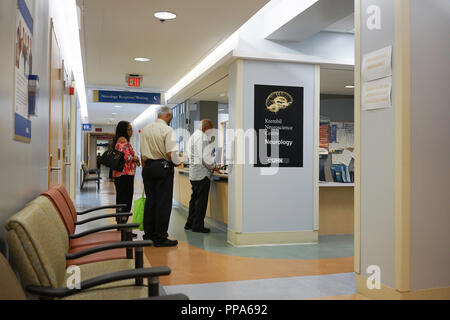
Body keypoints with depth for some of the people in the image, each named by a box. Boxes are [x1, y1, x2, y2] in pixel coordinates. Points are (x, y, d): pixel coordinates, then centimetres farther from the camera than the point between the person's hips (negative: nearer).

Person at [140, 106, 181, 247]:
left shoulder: (145, 129, 10)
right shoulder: (167, 130, -11)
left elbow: (142, 153, 13)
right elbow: (170, 154, -19)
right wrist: (177, 163, 0)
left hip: (148, 166, 7)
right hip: (163, 167, -7)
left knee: (150, 200, 13)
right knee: (164, 202, -1)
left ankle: (148, 234, 21)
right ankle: (160, 238, 2)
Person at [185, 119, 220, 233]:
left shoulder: (193, 136, 18)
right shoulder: (202, 136, -14)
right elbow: (205, 156, -20)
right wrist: (213, 166, -4)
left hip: (193, 172, 10)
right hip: (202, 173, -10)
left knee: (194, 198, 16)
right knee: (201, 200, -4)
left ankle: (190, 224, 22)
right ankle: (198, 226, 0)